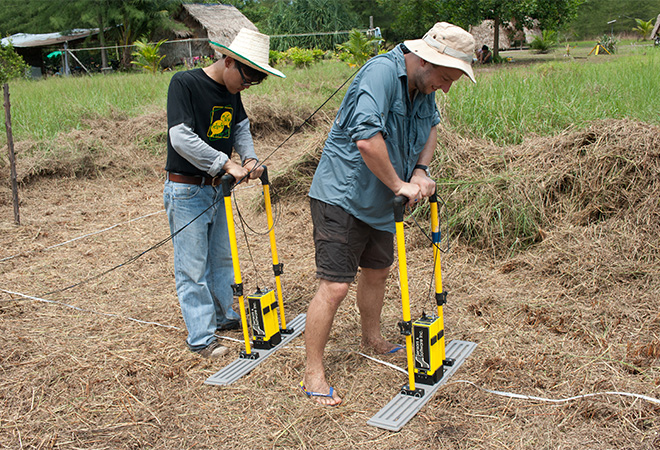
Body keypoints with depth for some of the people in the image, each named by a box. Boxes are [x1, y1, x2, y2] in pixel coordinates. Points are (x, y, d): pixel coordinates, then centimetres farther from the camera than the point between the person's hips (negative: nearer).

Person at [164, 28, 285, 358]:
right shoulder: (184, 83, -18)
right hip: (186, 190, -8)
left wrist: (249, 158, -7)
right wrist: (227, 163, -27)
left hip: (218, 187, 8)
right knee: (192, 266, 0)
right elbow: (181, 137, -26)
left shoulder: (231, 91, 4)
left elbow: (241, 127, 14)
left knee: (222, 257, 19)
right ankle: (200, 337, 9)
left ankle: (225, 315, 36)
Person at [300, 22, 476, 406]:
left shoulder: (423, 87, 4)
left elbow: (431, 127, 22)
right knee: (335, 285, -9)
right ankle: (314, 374, 4)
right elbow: (367, 139, -37)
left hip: (378, 202, 9)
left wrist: (421, 170, 3)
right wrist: (399, 184, -24)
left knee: (377, 271, 23)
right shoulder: (382, 72, -24)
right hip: (342, 197, -9)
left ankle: (373, 339, 47)